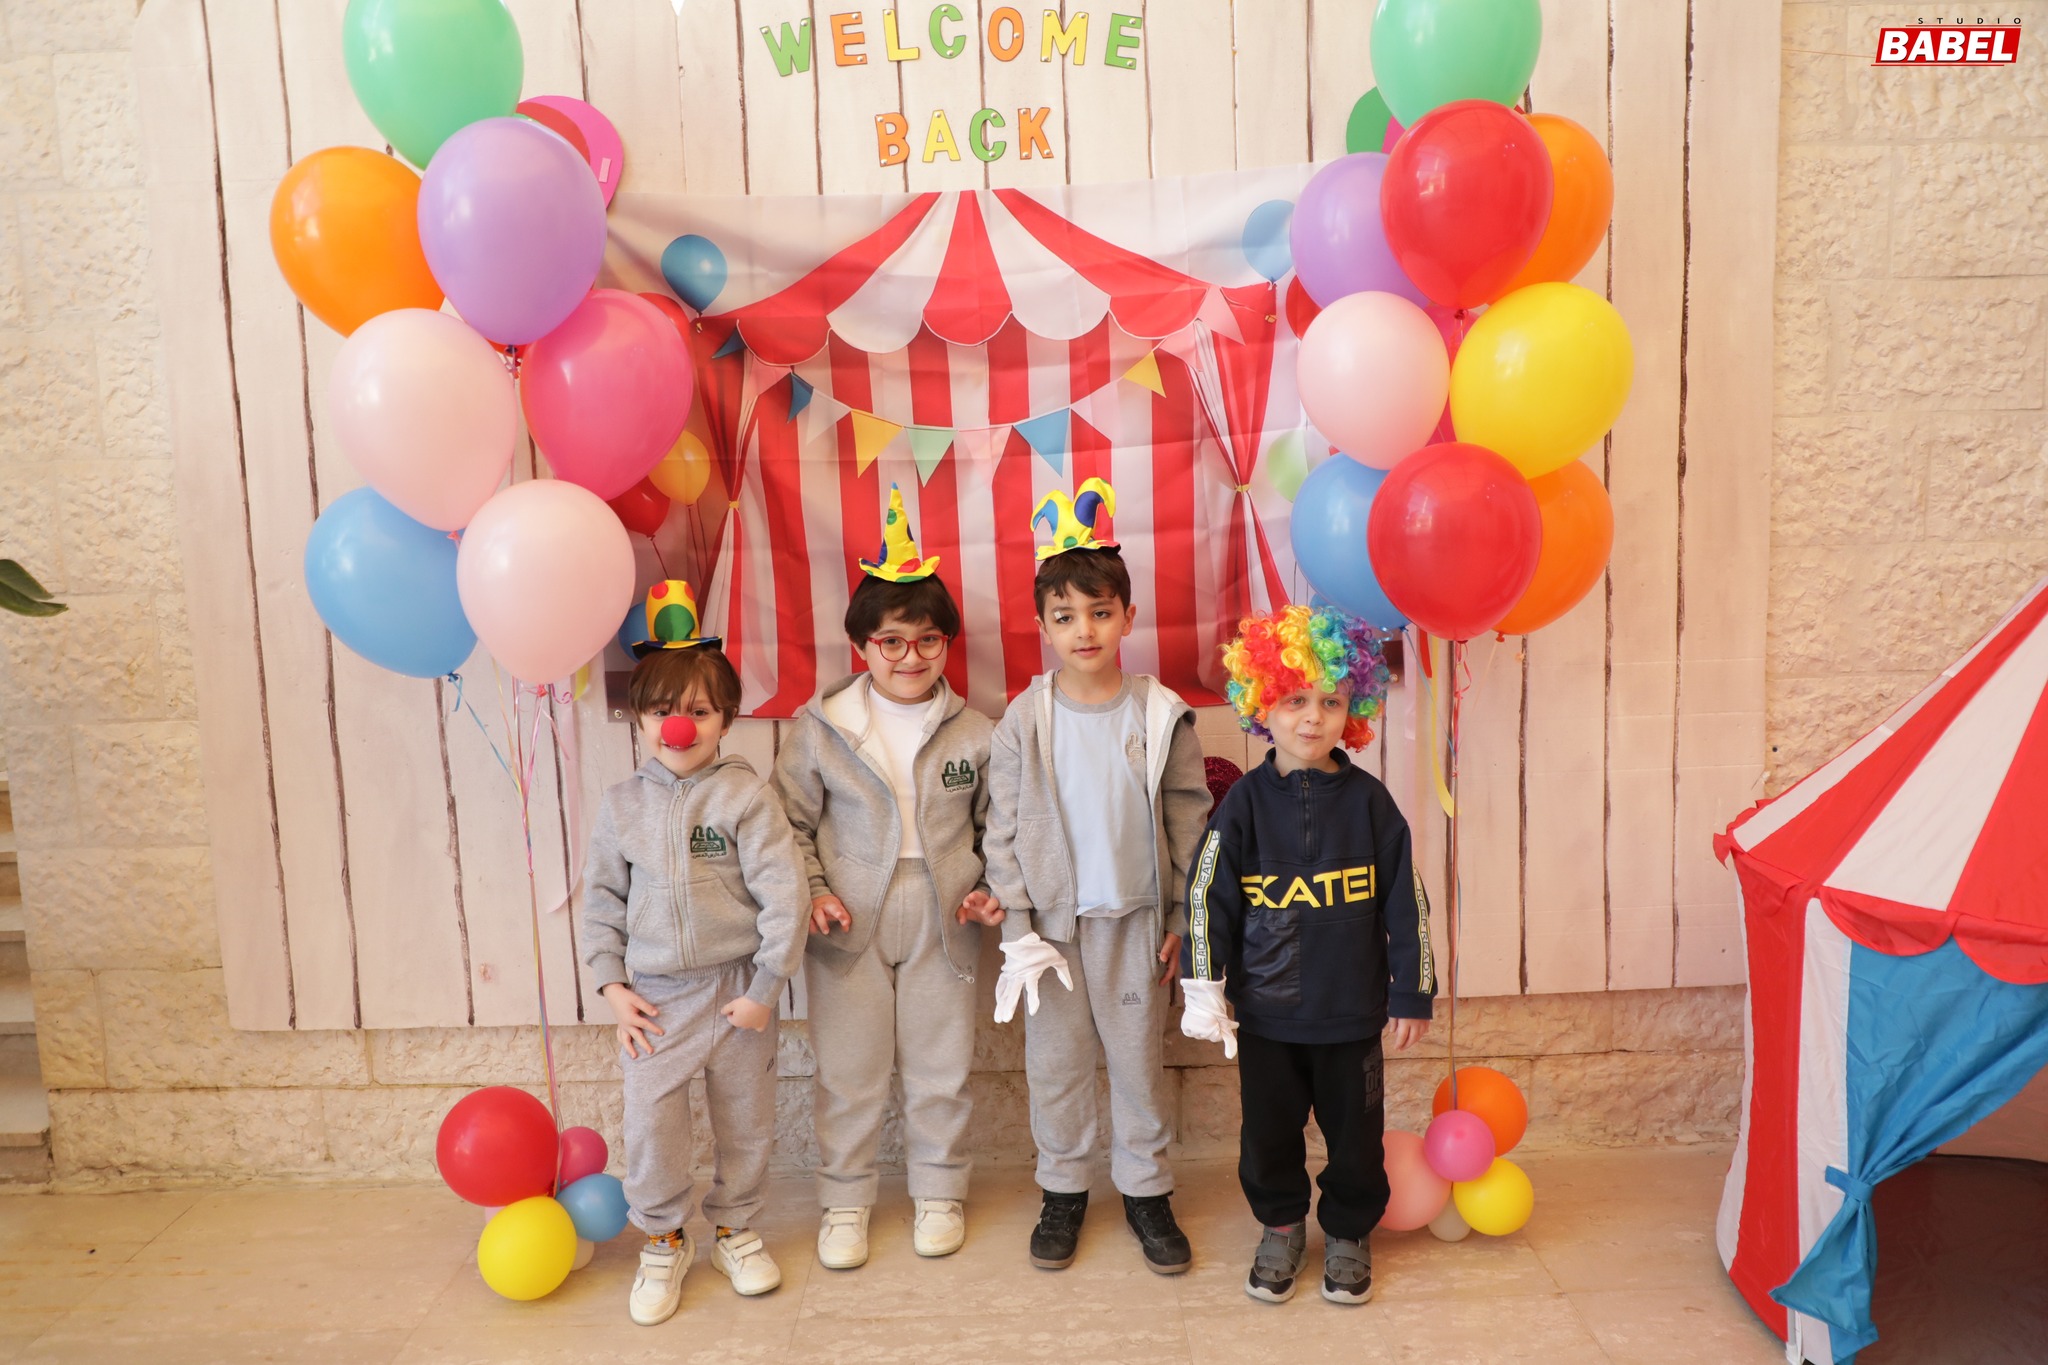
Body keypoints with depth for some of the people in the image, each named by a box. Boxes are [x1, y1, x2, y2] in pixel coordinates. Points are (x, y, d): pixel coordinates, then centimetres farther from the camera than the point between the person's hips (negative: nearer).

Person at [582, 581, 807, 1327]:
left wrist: (766, 988, -11)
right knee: (650, 1124, 3)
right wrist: (611, 984, 1)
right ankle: (663, 1241, 27)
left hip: (735, 989, -2)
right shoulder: (624, 803, 0)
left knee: (745, 1121, 12)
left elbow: (784, 893, -13)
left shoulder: (744, 795, -11)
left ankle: (735, 1229, 36)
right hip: (654, 997, 2)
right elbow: (601, 896, 8)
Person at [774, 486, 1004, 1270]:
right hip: (850, 924, -1)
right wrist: (811, 892, -10)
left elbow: (999, 825, 8)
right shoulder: (819, 729, -4)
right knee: (848, 1072, 9)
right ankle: (844, 1201, 29)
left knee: (940, 1068, 13)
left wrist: (992, 890, -5)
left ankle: (939, 1192, 34)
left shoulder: (973, 733, -1)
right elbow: (791, 821, 1)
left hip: (942, 924, 1)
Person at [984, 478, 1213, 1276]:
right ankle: (1063, 1191, 32)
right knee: (1055, 1061, 12)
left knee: (1139, 1059, 12)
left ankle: (1146, 1190, 31)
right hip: (1051, 920, 0)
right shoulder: (1023, 722, -6)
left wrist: (1182, 920, 0)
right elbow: (1004, 830, -2)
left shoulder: (1161, 716, -5)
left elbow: (1190, 821, 1)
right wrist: (1017, 926, -6)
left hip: (1135, 919, 0)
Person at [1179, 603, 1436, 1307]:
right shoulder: (1245, 804, -7)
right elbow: (1206, 897, -4)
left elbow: (1404, 899, 0)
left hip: (1352, 1010, 0)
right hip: (1266, 1011, 0)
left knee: (1355, 1131, 13)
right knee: (1269, 1130, 14)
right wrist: (1205, 990, -4)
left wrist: (1412, 991, 2)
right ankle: (1281, 1226, 38)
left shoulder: (1368, 800, -5)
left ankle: (1348, 1232, 37)